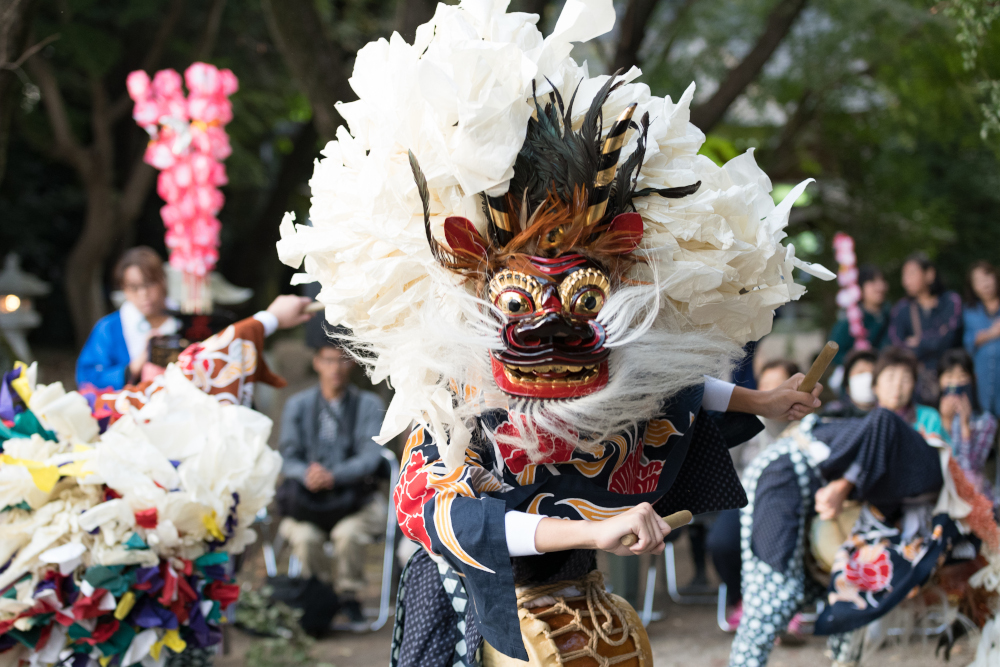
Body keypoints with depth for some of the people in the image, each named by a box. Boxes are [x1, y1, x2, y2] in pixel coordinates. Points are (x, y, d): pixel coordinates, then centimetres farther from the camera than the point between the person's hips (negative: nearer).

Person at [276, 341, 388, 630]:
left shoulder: (368, 404, 4)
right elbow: (289, 458, 4)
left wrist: (333, 475, -25)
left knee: (348, 533, -34)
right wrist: (307, 475, -21)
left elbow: (370, 457, -7)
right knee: (305, 537, -31)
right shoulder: (298, 405, 9)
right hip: (308, 496, 1)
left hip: (355, 494, -1)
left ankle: (349, 597, -7)